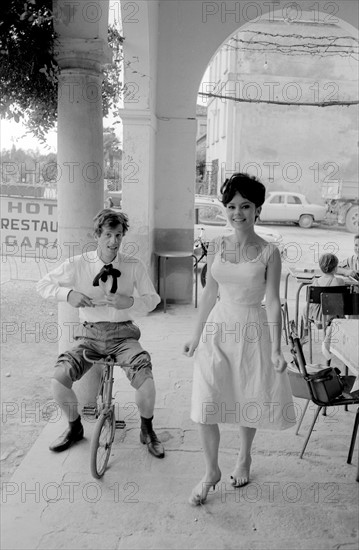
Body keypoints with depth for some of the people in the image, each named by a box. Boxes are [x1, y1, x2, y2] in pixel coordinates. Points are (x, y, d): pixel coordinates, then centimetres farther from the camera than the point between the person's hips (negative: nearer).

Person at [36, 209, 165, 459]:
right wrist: (68, 294, -17)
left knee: (146, 380, -25)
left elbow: (153, 298, 4)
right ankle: (75, 428, 14)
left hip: (123, 335, -1)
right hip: (90, 335, 1)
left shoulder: (134, 266, -3)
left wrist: (131, 301, -17)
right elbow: (43, 285, 3)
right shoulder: (78, 265, -4)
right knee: (59, 378, -19)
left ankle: (147, 431, 8)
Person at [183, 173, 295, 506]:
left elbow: (272, 301, -6)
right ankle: (211, 471, 20)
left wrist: (276, 349, -9)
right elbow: (209, 293, 7)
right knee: (205, 405, -2)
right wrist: (196, 336, 9)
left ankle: (244, 457, 42)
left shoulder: (268, 252, -6)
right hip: (217, 328, 2)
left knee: (247, 402, 14)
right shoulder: (216, 247, 2)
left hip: (252, 330, -2)